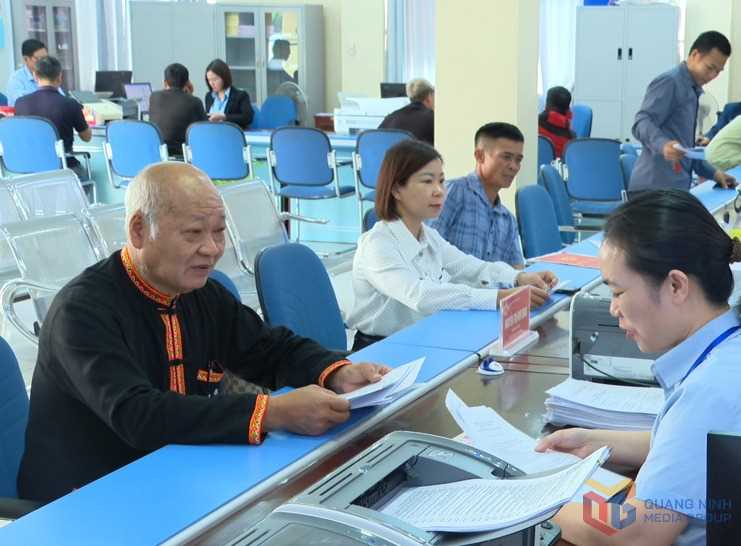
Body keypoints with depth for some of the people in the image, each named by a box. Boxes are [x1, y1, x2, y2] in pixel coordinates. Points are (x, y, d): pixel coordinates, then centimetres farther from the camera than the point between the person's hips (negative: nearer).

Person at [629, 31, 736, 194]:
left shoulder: (693, 91, 25)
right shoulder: (669, 82, -5)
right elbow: (642, 123, -19)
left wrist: (712, 173, 24)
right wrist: (663, 144, -38)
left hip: (676, 188, 10)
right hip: (656, 188, -10)